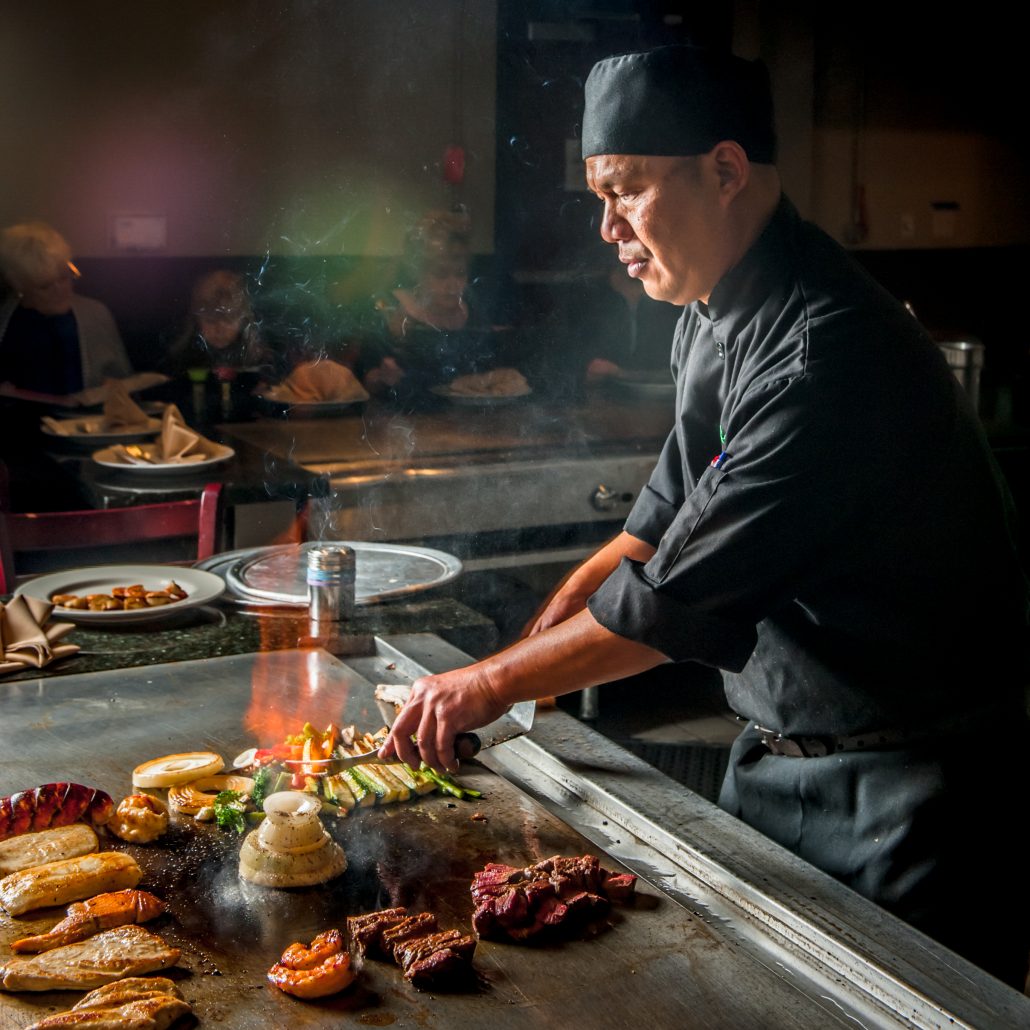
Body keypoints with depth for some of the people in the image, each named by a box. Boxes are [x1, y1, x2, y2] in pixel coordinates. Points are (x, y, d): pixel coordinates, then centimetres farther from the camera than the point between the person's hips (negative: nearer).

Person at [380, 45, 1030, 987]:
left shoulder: (831, 353, -28)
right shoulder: (717, 319, 4)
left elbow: (684, 600, -26)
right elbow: (662, 525, 11)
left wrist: (495, 682, -14)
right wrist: (508, 664, 3)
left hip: (904, 788, -9)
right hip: (776, 760, 9)